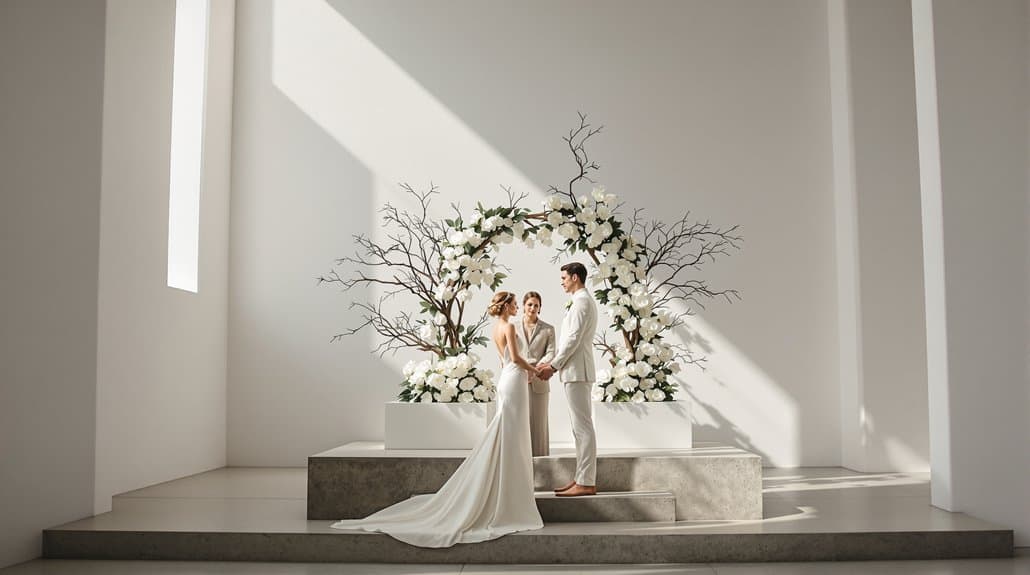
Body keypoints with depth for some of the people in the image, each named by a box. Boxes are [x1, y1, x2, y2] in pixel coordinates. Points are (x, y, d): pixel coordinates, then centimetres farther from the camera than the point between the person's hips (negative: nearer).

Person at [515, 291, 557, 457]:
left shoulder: (548, 329, 8)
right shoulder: (514, 328, 12)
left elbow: (550, 354, -2)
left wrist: (535, 369, -19)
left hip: (538, 382, -1)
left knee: (538, 422, 1)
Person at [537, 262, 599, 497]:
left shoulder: (582, 301, -11)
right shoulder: (584, 301, 21)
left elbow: (573, 339, -17)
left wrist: (553, 366, -12)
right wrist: (552, 362, 13)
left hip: (577, 372, -11)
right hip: (576, 371, 11)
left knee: (583, 427, -10)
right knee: (580, 427, 11)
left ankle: (586, 483, -9)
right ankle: (581, 478, 16)